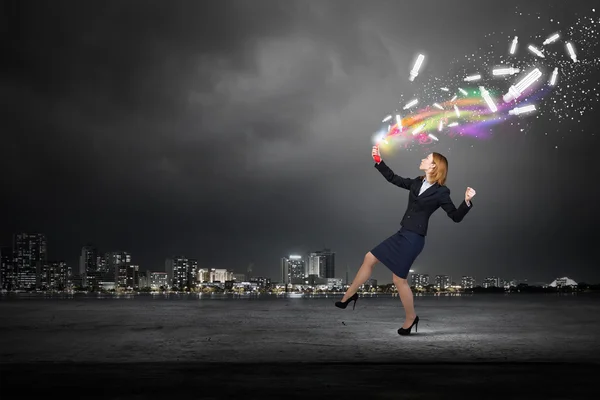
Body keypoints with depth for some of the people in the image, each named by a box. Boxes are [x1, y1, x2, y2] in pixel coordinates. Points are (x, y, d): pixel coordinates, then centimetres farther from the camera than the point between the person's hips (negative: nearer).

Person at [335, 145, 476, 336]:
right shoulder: (417, 182, 9)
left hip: (414, 238, -8)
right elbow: (393, 178, 19)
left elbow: (456, 216, -8)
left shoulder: (441, 192, -10)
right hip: (402, 234, 8)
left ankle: (411, 318, 16)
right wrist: (378, 161, 15)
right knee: (370, 258, 11)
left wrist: (467, 201, -25)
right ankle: (349, 295, 25)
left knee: (399, 278, -3)